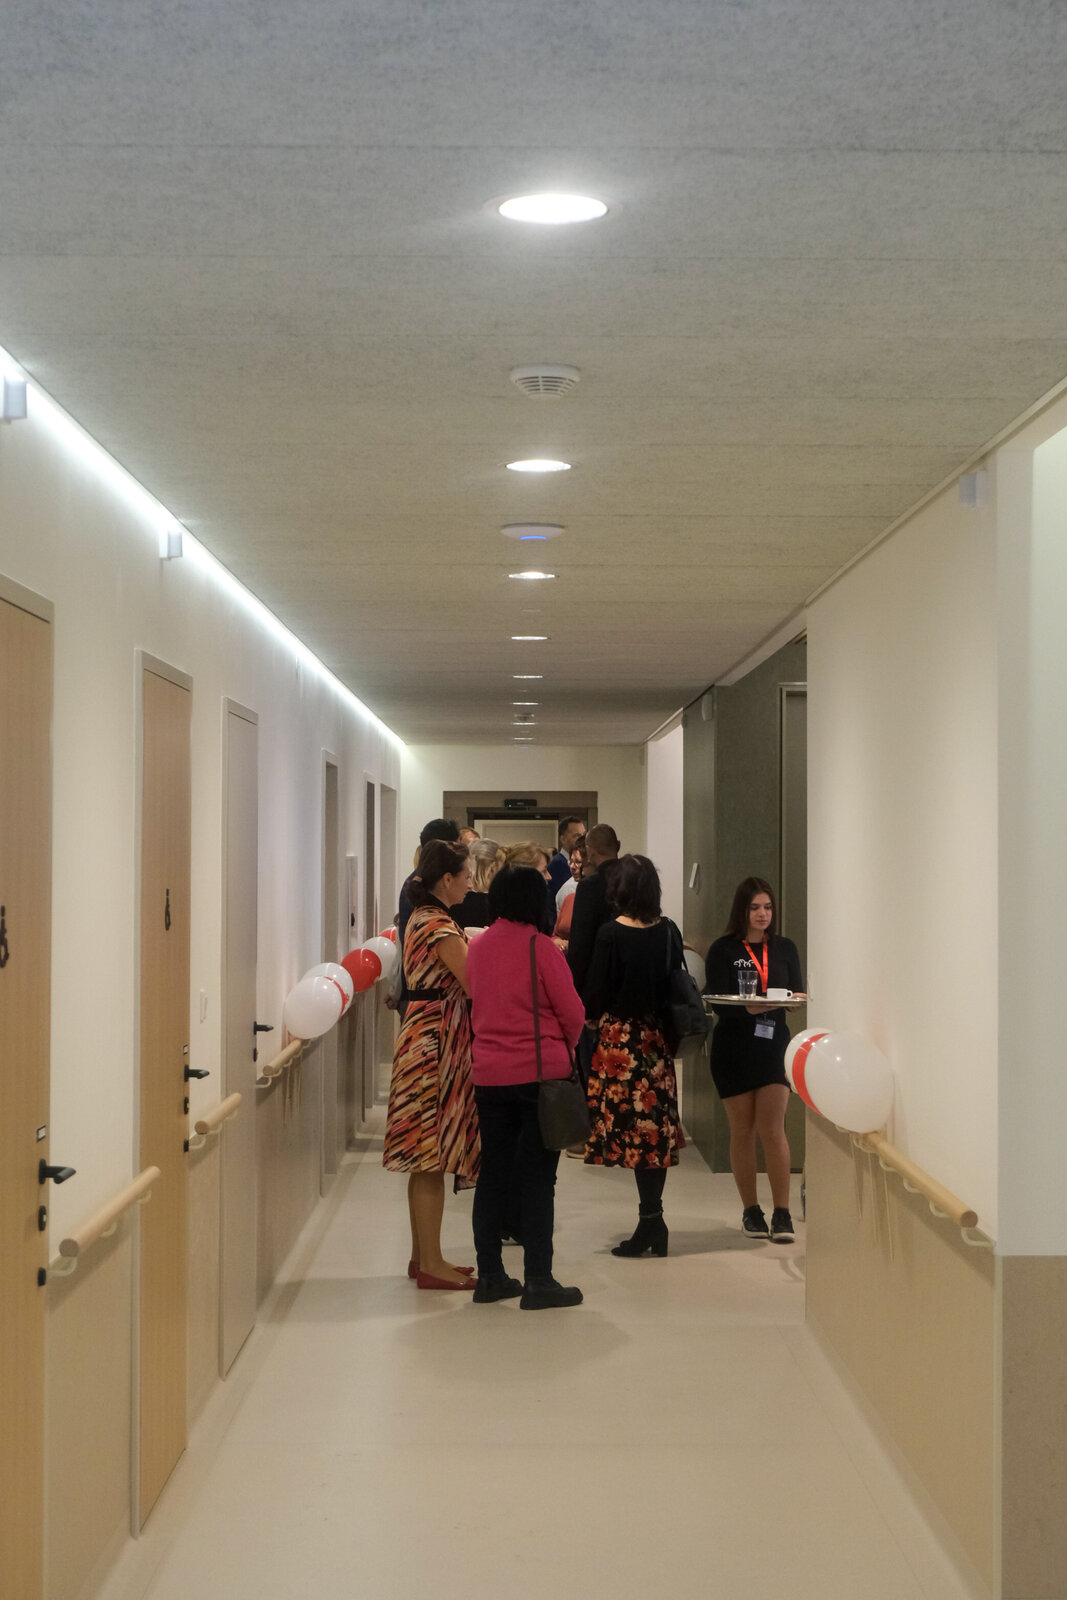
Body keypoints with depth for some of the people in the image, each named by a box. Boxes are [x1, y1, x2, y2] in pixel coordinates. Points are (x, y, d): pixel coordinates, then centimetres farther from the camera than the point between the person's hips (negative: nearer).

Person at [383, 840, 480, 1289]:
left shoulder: (422, 918, 14)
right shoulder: (441, 925, -16)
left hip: (423, 1032, 10)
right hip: (438, 1037, -10)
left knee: (425, 1156, 14)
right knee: (434, 1155, -6)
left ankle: (423, 1256, 20)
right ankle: (431, 1264, -1)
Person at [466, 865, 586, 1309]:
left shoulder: (478, 946, 6)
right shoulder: (539, 945, -11)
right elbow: (571, 1011, -7)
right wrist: (566, 1045, 12)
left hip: (489, 1074, 5)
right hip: (540, 1071, -5)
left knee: (493, 1174, 12)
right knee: (537, 1178, 0)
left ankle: (489, 1276, 16)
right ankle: (537, 1281, 1)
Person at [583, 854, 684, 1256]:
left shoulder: (611, 934, -13)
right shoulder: (668, 931, 1)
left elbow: (597, 992, -9)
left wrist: (593, 1016, 10)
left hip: (620, 1038, -5)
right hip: (658, 1038, 5)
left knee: (631, 1127, 0)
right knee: (657, 1126, 9)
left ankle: (650, 1220, -1)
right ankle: (653, 1220, 12)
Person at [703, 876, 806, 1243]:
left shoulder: (785, 948, 8)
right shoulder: (723, 950, -2)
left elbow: (797, 993, 7)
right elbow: (717, 1002, -11)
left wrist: (795, 999, -16)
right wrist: (748, 1007, -28)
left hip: (774, 1044, 1)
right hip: (733, 1048, -1)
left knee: (772, 1129, -7)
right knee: (743, 1130, 7)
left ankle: (782, 1214, -4)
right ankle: (751, 1210, 19)